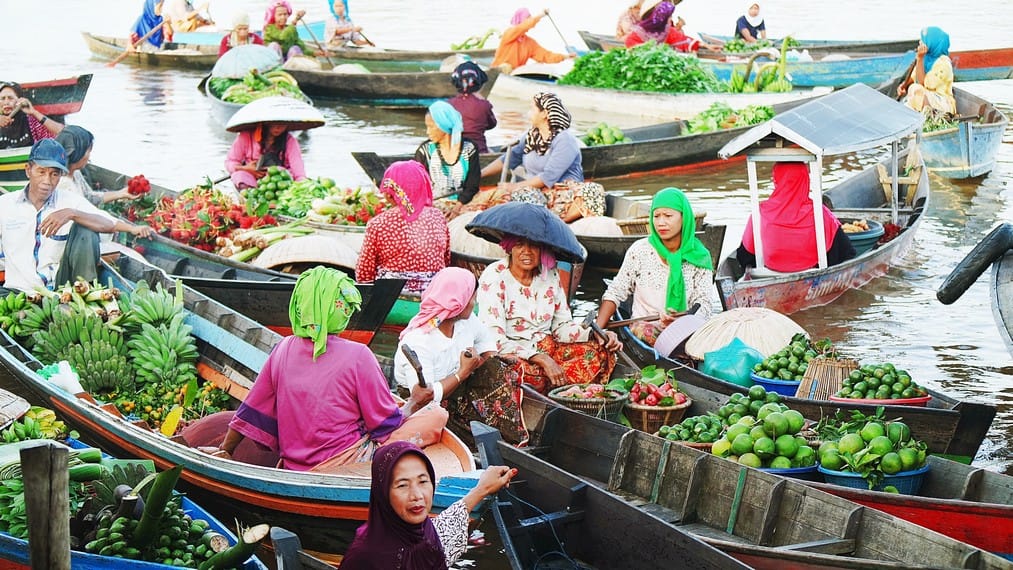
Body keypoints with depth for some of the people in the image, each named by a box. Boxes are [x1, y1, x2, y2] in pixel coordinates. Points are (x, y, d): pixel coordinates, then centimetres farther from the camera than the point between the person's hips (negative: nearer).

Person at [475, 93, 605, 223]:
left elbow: (549, 178, -15)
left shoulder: (564, 139, -7)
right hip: (534, 192, 5)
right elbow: (508, 159, 16)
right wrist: (480, 174, 6)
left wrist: (515, 186, -14)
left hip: (563, 191, -5)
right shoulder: (530, 136, 15)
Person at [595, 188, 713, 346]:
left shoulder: (699, 257, 3)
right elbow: (615, 293, 5)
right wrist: (597, 328, -10)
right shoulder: (640, 250, 2)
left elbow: (703, 304, -1)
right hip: (644, 326, -1)